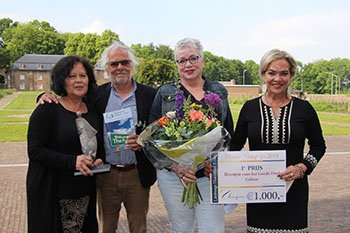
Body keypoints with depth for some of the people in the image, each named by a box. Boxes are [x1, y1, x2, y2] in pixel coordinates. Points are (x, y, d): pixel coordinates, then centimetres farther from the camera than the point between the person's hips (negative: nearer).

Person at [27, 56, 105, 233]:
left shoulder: (94, 112, 10)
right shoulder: (47, 110, -7)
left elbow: (100, 148, 21)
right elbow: (34, 151, -12)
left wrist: (99, 160, -1)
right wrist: (72, 161, -22)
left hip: (84, 191, 5)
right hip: (51, 193, -4)